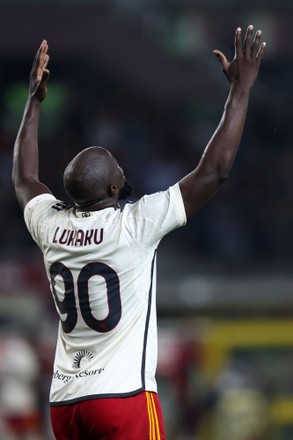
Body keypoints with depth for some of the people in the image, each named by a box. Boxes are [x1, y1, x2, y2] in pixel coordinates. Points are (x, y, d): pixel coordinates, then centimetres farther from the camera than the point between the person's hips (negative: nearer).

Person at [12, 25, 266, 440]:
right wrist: (241, 87, -2)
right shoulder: (136, 224, -12)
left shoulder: (51, 226, 4)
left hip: (65, 402, 7)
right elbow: (214, 170, -10)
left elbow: (24, 178, 28)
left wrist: (35, 101, 34)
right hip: (124, 396, -7)